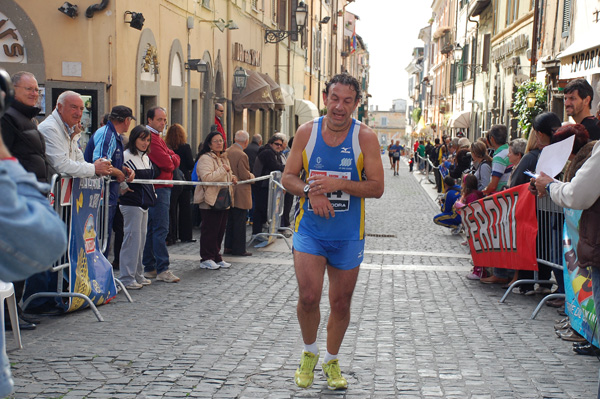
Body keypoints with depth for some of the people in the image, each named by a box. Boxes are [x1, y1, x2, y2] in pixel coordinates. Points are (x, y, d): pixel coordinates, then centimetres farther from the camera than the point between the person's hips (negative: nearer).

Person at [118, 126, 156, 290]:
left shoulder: (146, 158, 15)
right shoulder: (126, 156, -12)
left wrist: (152, 194, 18)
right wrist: (124, 188, -12)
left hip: (144, 203, 9)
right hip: (131, 203, -9)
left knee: (141, 239, 11)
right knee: (132, 238, -8)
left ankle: (138, 275, 19)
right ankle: (127, 278, -4)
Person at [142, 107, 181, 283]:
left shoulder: (156, 137, 21)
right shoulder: (152, 138, -14)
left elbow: (175, 159, 17)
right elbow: (167, 163, -19)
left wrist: (171, 160, -3)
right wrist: (172, 161, 1)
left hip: (162, 188, 11)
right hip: (159, 188, -11)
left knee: (151, 228, 12)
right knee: (161, 229, -11)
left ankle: (149, 268, 17)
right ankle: (162, 270, -12)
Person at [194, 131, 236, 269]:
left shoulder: (223, 158, 19)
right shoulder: (205, 158, -11)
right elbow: (207, 177, -25)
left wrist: (231, 178, 11)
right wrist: (223, 170, -20)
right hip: (210, 200, -9)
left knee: (220, 229, 11)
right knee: (209, 230, -5)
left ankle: (216, 257, 19)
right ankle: (206, 259, 2)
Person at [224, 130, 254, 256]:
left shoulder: (226, 152, 5)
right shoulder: (242, 155, -20)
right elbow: (245, 175, -20)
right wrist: (251, 176, -1)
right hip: (240, 194, -8)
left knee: (230, 221, 16)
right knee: (240, 222, -1)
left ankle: (228, 246, 22)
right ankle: (239, 249, 4)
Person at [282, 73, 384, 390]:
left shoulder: (365, 137, -7)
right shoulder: (306, 132, -2)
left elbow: (377, 187, -9)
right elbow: (288, 178, 2)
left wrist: (338, 184, -23)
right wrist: (311, 192, -18)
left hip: (348, 235, 0)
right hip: (310, 229, 0)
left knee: (341, 304, 9)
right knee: (308, 297, -12)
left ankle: (331, 361, 33)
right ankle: (309, 353, 17)